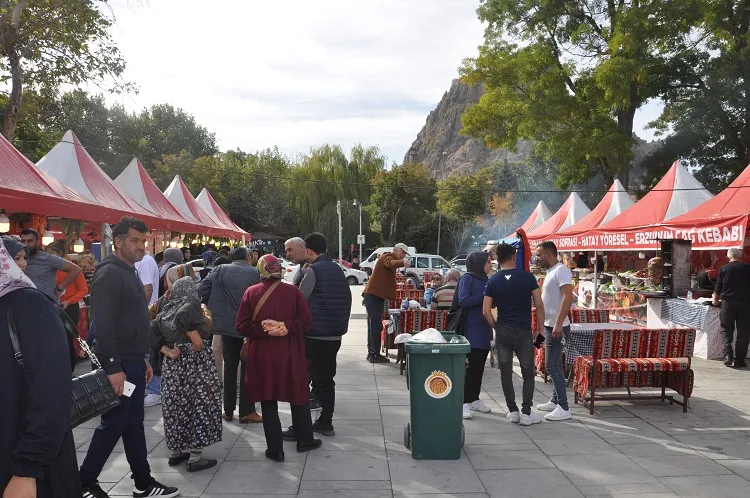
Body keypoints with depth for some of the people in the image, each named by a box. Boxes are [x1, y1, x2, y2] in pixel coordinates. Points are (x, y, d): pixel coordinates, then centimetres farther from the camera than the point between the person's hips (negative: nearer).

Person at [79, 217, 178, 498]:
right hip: (119, 364, -9)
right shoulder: (109, 274, -15)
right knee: (113, 424, 0)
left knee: (133, 423, 13)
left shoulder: (130, 272, 15)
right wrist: (113, 367, -24)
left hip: (133, 361, 9)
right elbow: (104, 324, -22)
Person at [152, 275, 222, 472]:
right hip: (194, 364, -6)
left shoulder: (165, 311, 11)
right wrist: (197, 345, -20)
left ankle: (175, 452, 26)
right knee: (199, 405, 1)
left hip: (173, 365, 7)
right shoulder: (192, 306, -8)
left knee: (176, 405, 15)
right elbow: (185, 319, -29)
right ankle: (195, 458, 3)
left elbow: (153, 334, 4)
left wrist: (168, 352, -1)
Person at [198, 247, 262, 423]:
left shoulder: (220, 270, -1)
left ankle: (228, 411, 19)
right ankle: (246, 411, 8)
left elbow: (202, 289, -7)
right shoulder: (255, 273, -7)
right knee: (247, 368, 8)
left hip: (227, 326, 2)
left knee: (229, 367, 14)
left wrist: (209, 308, 6)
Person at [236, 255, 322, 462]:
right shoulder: (293, 291, -4)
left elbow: (241, 326, -7)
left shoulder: (251, 293, -4)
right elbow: (306, 321, -7)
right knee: (298, 396, 16)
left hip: (262, 355, 0)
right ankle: (304, 440, 28)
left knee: (268, 401, 9)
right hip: (290, 354, 1)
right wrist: (287, 327, -13)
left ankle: (275, 449, 15)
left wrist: (262, 330, -11)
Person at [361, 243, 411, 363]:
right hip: (374, 296, -11)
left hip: (375, 296, 11)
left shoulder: (391, 259, 25)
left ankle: (371, 353, 22)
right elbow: (390, 264, -34)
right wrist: (402, 262, -53)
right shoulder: (387, 257, -9)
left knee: (373, 325, 15)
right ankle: (375, 354, -10)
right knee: (376, 325, -11)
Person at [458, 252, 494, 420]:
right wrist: (484, 296, -18)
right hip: (472, 330, -7)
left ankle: (474, 399, 23)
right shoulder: (467, 279, -8)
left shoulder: (486, 280, 14)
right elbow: (463, 301, -19)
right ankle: (464, 402, -1)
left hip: (485, 330, 7)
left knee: (479, 366, 12)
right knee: (471, 366, -7)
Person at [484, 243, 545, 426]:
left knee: (506, 372, 10)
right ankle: (526, 413, 8)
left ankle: (513, 411, 14)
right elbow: (539, 305, -3)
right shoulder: (527, 277, -4)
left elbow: (486, 311, -3)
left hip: (502, 331, 2)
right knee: (528, 373, 9)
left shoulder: (493, 281, 1)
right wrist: (540, 330, 4)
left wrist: (496, 327, 9)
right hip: (523, 332, -2)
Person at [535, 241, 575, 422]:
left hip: (556, 326, -10)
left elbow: (568, 297, -24)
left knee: (551, 365, -9)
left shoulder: (561, 270, -15)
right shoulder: (551, 272, 15)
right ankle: (555, 401, 24)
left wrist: (558, 323, -28)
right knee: (555, 365, 15)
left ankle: (564, 408, -5)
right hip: (550, 325, 10)